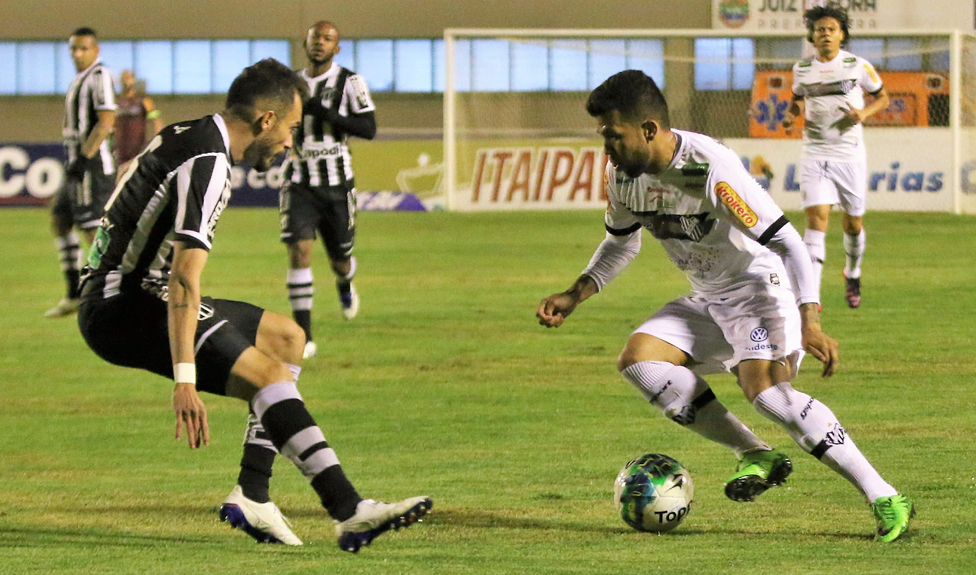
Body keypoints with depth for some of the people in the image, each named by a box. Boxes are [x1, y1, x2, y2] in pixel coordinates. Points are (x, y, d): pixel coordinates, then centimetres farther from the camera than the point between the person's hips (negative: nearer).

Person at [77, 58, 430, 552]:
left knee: (287, 338, 16)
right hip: (121, 311, -11)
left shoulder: (186, 137, 12)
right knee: (270, 374, -23)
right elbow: (184, 279, -28)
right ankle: (349, 513, -29)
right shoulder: (207, 164, -19)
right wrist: (185, 381, -34)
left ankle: (251, 497, 8)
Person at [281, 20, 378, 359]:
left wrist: (328, 115, -23)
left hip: (337, 184, -2)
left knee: (340, 259, 11)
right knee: (299, 251, -16)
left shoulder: (349, 82, -5)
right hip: (300, 184, 2)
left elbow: (368, 129, -14)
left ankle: (345, 284, 52)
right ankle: (303, 337, -17)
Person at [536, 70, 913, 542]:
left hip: (761, 287, -8)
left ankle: (885, 500, -24)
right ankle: (756, 456, -7)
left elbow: (786, 241, -27)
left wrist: (809, 322, -36)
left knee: (764, 389, -30)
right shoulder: (621, 173, -4)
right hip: (709, 302, 8)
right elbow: (621, 243, 17)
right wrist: (575, 295, 4)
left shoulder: (710, 169, -28)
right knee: (638, 359, -12)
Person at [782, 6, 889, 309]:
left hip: (849, 155, 0)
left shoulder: (857, 66, -3)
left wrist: (864, 113, -11)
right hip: (815, 155, 0)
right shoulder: (802, 69, 4)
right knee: (817, 218, -15)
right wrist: (791, 114, 1)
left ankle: (852, 274, 42)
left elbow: (882, 97, 9)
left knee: (853, 224, 10)